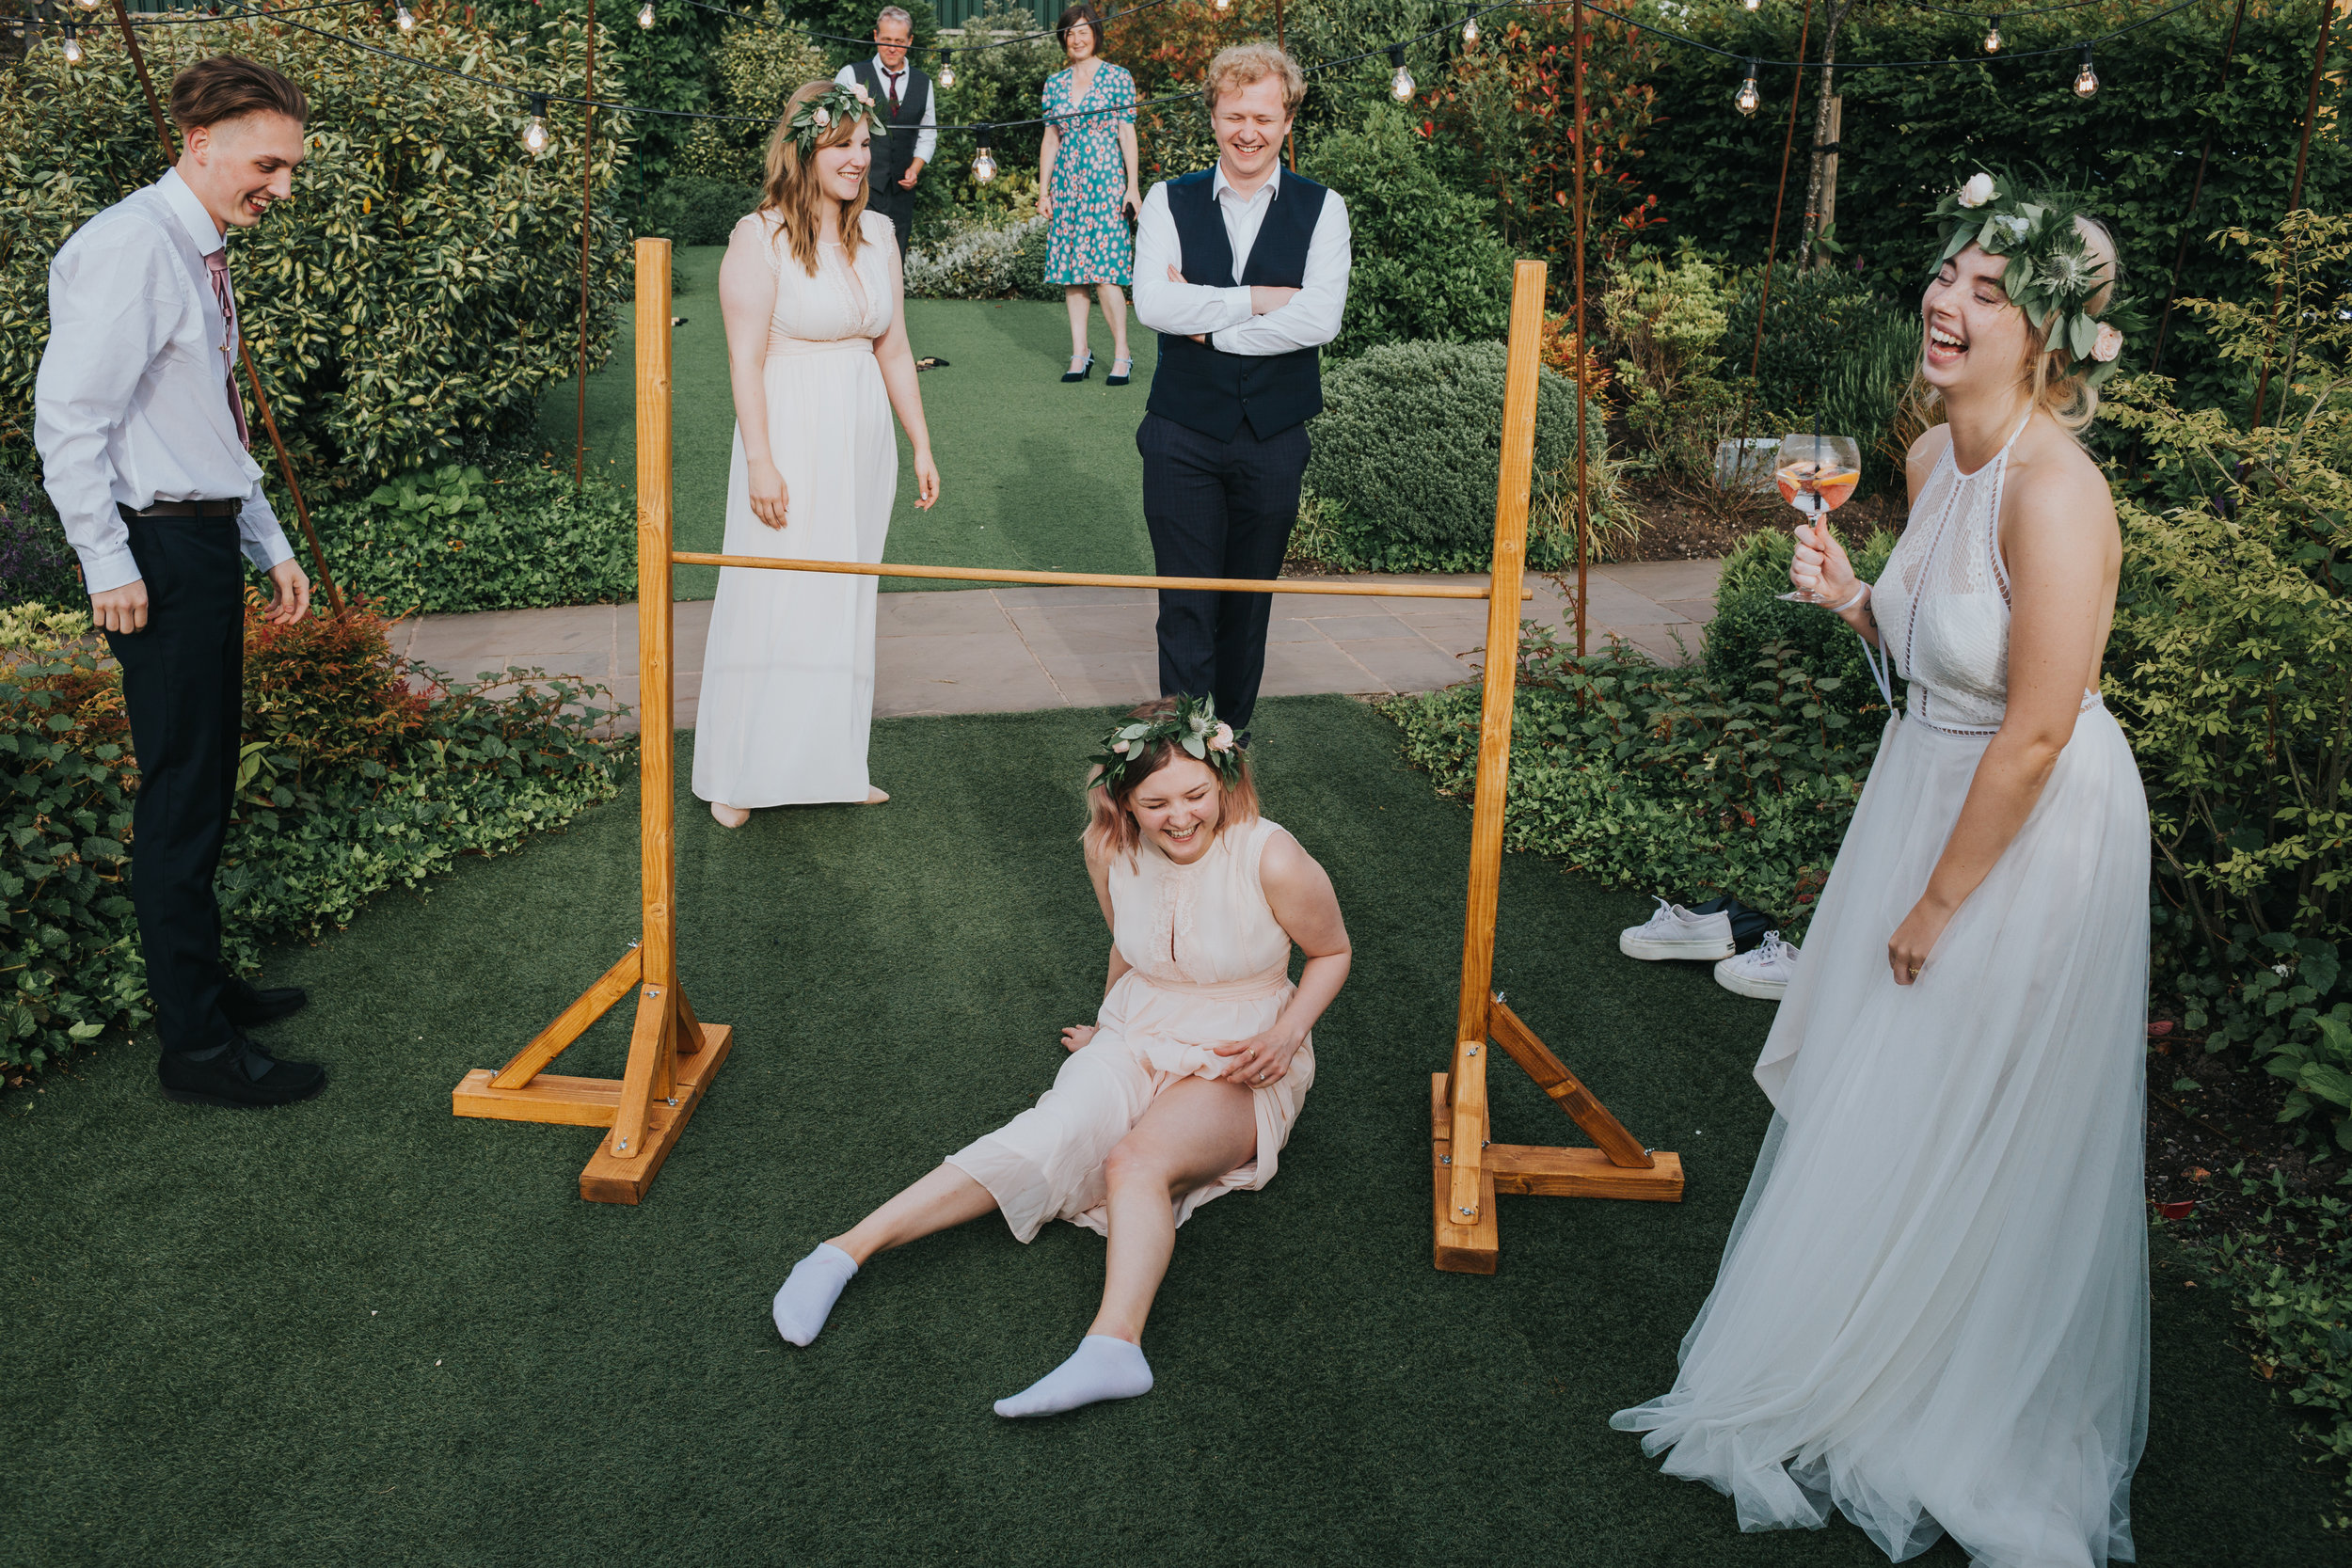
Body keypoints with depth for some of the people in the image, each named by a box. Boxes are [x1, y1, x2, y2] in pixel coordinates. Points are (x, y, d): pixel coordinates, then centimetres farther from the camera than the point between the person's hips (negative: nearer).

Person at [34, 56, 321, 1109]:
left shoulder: (205, 259, 16)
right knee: (181, 795, -5)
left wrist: (270, 547, 20)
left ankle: (202, 983, 31)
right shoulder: (132, 246, -13)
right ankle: (196, 1047, 4)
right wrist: (109, 566, -18)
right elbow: (68, 416, -17)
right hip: (161, 550, -10)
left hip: (208, 541, 10)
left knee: (204, 784, 17)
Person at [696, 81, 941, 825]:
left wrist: (921, 447, 12)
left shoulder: (877, 233, 9)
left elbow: (893, 349, 13)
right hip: (790, 437, -6)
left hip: (863, 442, 6)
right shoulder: (760, 236, -8)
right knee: (769, 602, -1)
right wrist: (760, 462, -18)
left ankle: (834, 762, 24)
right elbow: (746, 359, -12)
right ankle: (738, 774, 12)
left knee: (846, 602, 12)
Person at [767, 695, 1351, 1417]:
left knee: (1138, 1159, -34)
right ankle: (846, 1250, -34)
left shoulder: (1272, 861, -18)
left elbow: (1331, 952, -1)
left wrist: (1285, 1036, -13)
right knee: (1046, 1139, -26)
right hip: (1138, 1042, 3)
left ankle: (1111, 1343, -55)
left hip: (1242, 1067, -3)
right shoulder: (1112, 851, -5)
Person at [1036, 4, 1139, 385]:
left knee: (1103, 271, -11)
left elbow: (1127, 135, 0)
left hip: (1105, 182, -4)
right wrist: (1043, 191, 8)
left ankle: (1121, 354, -4)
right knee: (1070, 270, 3)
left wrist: (1132, 188, -6)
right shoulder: (1055, 84, 12)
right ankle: (1079, 353, 9)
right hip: (1067, 183, 5)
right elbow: (1050, 140, 13)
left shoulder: (1117, 78, 1)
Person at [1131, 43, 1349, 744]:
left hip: (1272, 437, 1)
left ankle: (1232, 735, 28)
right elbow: (1152, 304, -13)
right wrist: (1257, 299, -14)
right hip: (1184, 434, 0)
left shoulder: (1321, 209, 2)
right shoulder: (1169, 201, 3)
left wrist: (1210, 322, -12)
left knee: (1249, 604, 12)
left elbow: (1320, 318, -14)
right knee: (1185, 605, 0)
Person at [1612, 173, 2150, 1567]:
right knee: (1878, 1089, 21)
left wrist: (1937, 903, -16)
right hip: (1925, 787, 9)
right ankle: (1861, 1358, 46)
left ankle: (1953, 1412, 36)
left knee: (1977, 1129, 9)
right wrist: (1855, 599, -8)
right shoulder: (1935, 454, -1)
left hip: (2032, 830, -9)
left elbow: (2035, 733, -25)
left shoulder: (2054, 492, -28)